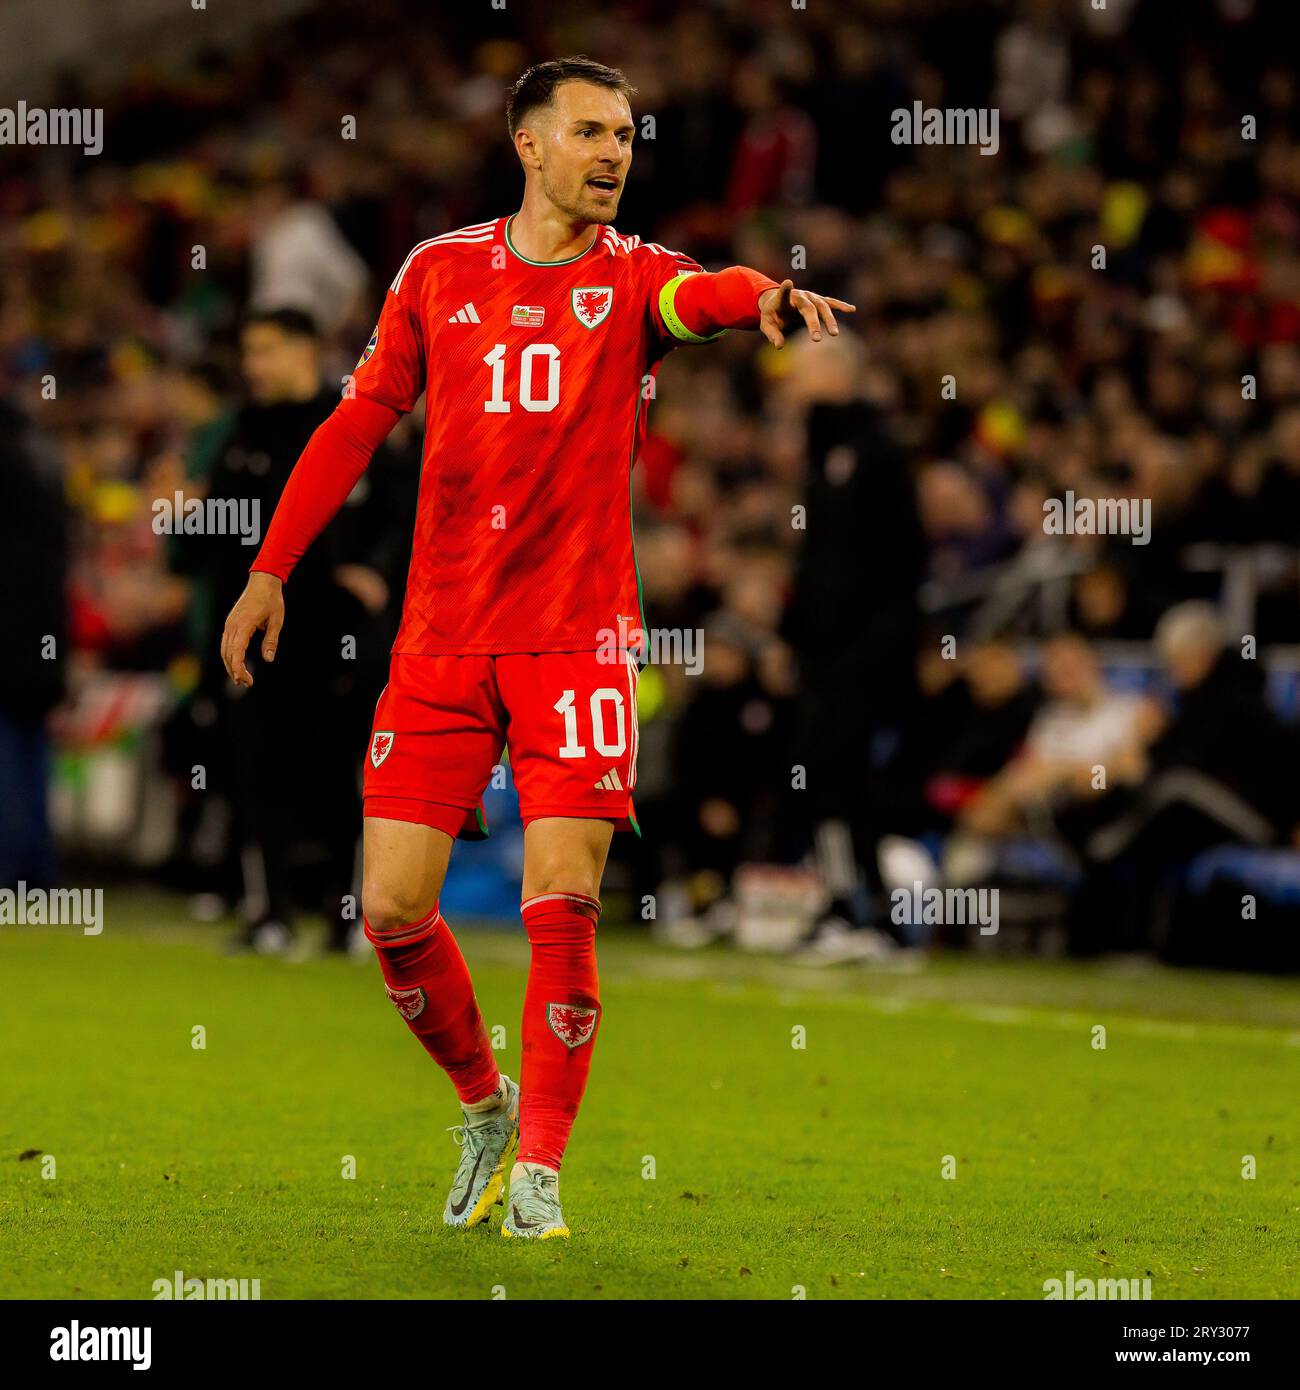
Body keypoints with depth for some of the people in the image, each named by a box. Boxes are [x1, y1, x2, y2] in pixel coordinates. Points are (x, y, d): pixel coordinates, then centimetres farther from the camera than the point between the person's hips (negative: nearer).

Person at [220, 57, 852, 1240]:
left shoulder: (632, 278, 1)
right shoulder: (440, 274, 8)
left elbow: (701, 296, -22)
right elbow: (361, 420, 13)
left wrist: (766, 294, -46)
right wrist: (272, 569, 10)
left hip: (577, 637, -2)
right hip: (441, 641, 2)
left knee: (563, 906, -10)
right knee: (393, 910, -2)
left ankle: (540, 1173, 3)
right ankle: (485, 1102, 24)